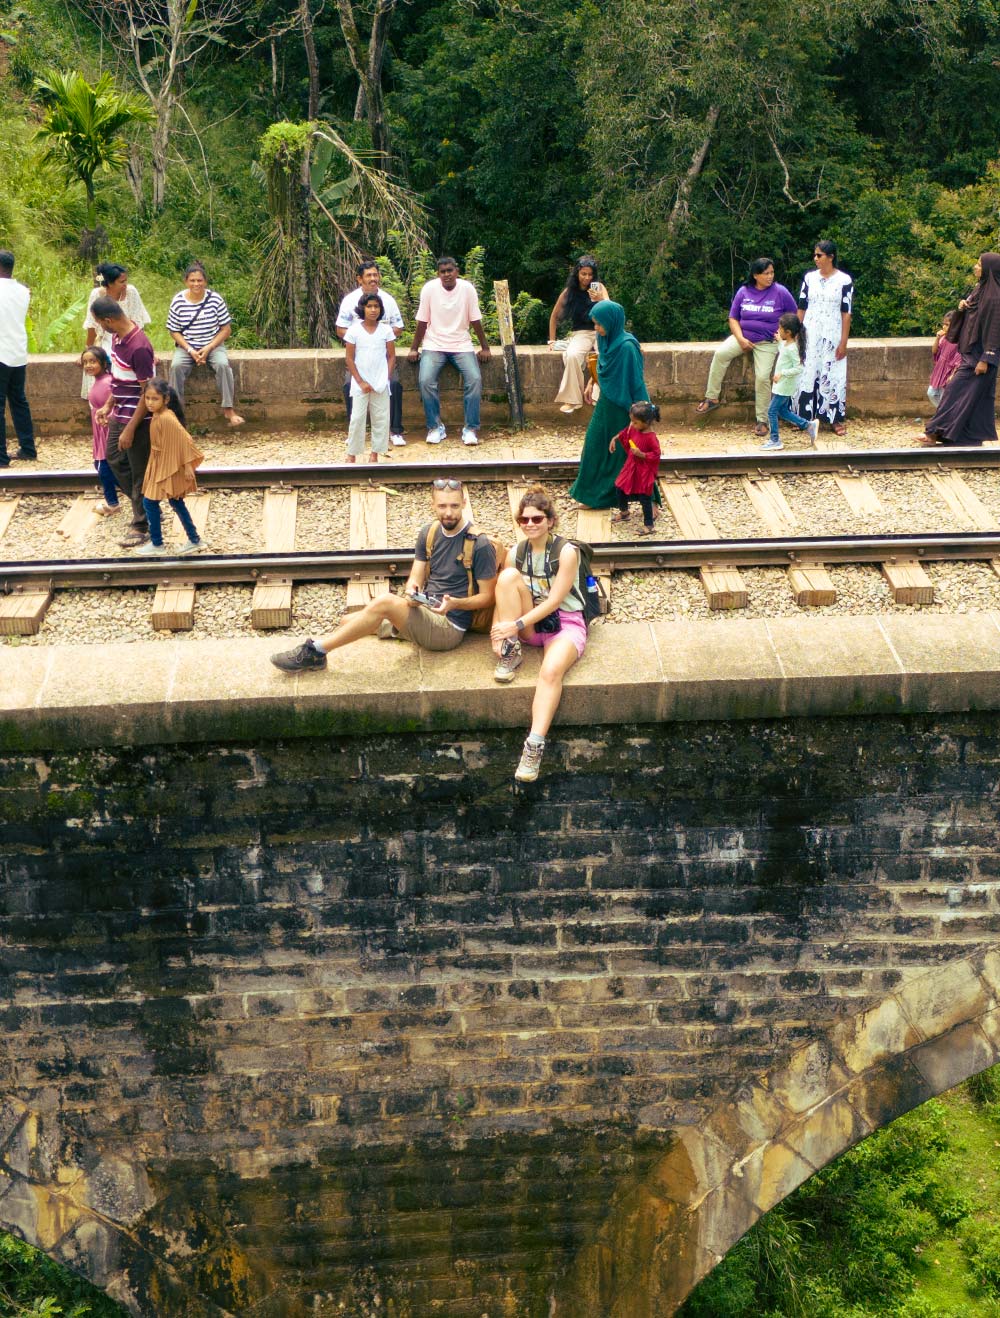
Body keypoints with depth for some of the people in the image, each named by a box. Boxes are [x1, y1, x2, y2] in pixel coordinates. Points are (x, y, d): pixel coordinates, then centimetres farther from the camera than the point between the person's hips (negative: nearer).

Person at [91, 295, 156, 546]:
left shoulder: (139, 347, -27)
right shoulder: (117, 336, 2)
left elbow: (148, 393, -24)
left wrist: (130, 429, -21)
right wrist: (108, 406, 13)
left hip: (138, 418, -10)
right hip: (120, 414, 10)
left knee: (140, 472, 3)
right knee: (115, 459, 21)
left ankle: (141, 525, 17)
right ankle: (144, 506, 34)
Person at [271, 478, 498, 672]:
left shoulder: (480, 545, -13)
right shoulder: (428, 533, 8)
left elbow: (487, 597, -9)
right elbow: (416, 578, 7)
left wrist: (455, 603, -28)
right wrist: (411, 593, -17)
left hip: (450, 629, -8)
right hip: (425, 613, 8)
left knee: (385, 602, -28)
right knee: (348, 621, 1)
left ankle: (315, 651, -22)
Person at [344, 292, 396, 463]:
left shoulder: (386, 330, 1)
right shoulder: (354, 330, -3)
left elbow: (391, 356, 4)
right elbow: (350, 359, -2)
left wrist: (386, 378, -7)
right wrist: (361, 382, -9)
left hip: (381, 384, 2)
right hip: (360, 383, -2)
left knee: (381, 419, 3)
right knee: (357, 418, -2)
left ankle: (375, 454, 14)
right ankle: (352, 454, 7)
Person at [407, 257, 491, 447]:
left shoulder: (467, 288, -7)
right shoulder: (429, 288, -9)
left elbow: (475, 321, -1)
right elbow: (422, 322, -2)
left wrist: (485, 348, -1)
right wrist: (414, 349, -2)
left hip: (462, 345, 0)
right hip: (434, 345, 0)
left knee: (475, 379, -23)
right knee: (425, 381, -24)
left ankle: (470, 428, -10)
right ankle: (435, 427, -7)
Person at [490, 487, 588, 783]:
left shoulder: (567, 551, -12)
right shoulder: (515, 553, 3)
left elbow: (554, 600, -17)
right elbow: (503, 596, 1)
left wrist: (516, 625, -23)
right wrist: (498, 631, -16)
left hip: (565, 623, -4)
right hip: (529, 625, 4)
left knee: (551, 670, -37)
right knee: (508, 576, -22)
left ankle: (534, 746, -42)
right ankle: (511, 652, -17)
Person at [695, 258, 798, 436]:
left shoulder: (780, 292, -6)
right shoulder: (744, 292, 0)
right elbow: (733, 318, 5)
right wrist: (740, 339, -9)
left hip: (767, 342, -2)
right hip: (744, 336, 2)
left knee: (762, 377, -16)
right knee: (721, 353, -23)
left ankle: (762, 420, -1)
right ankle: (711, 398, -14)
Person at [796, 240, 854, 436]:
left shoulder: (844, 280, -5)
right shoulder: (809, 277, 5)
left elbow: (846, 313, -5)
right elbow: (801, 308, 9)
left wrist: (844, 342, -9)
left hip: (832, 336, -3)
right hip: (810, 335, 3)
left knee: (833, 376, 0)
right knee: (808, 374, 3)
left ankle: (837, 419, 9)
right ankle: (806, 418, 11)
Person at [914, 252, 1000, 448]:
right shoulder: (980, 288, 10)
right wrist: (962, 307, -2)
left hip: (979, 354, -9)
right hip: (971, 351, 9)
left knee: (956, 390, -7)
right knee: (977, 394, 12)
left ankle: (937, 432, -4)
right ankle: (974, 435, 17)